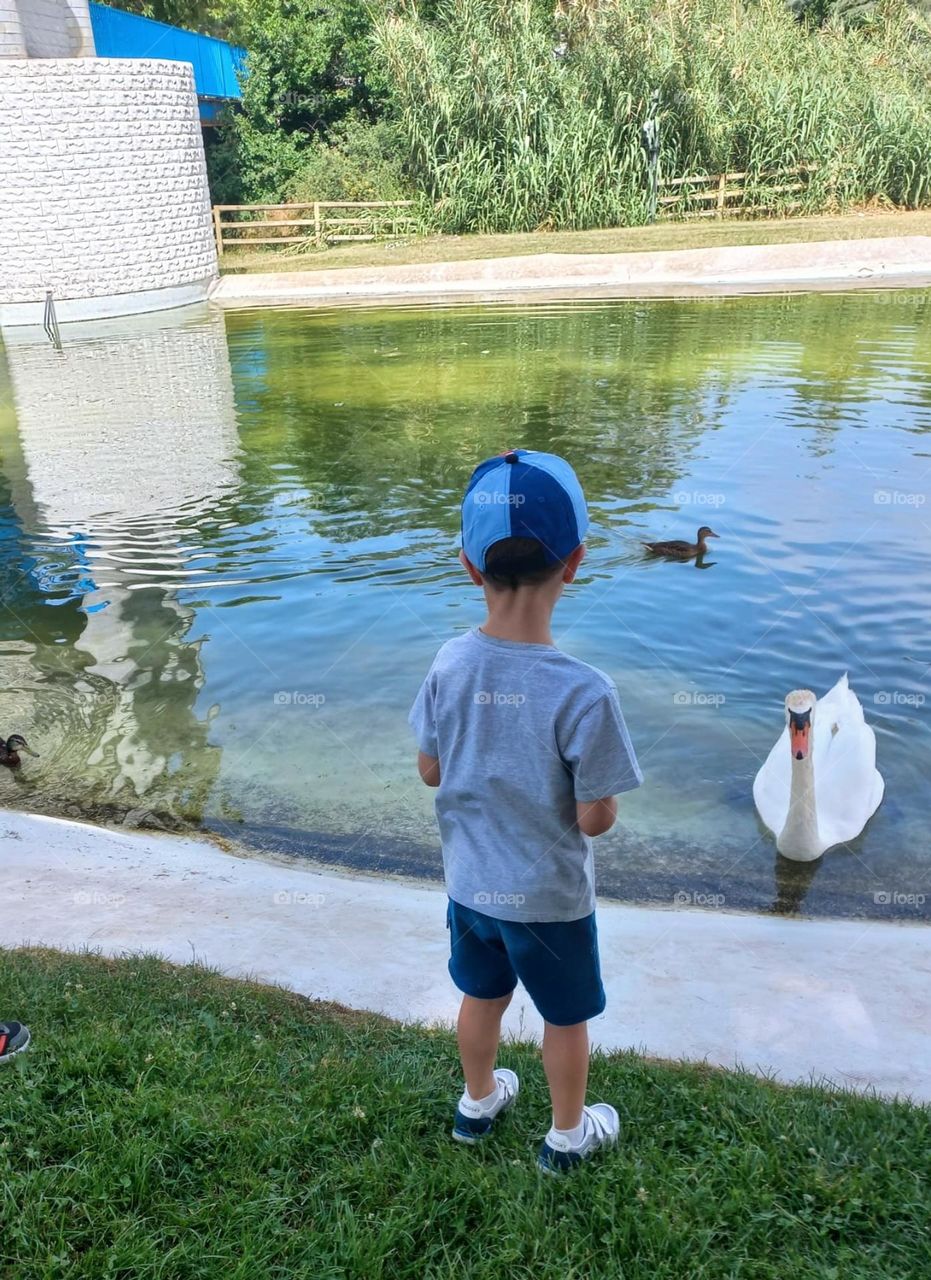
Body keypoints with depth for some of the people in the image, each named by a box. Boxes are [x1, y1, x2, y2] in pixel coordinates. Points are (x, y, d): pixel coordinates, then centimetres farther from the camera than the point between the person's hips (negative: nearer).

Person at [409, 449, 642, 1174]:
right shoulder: (584, 693, -31)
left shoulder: (450, 665, -17)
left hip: (470, 882, 4)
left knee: (482, 997, 28)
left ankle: (478, 1104, 53)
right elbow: (595, 819, -22)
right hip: (550, 897, -4)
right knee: (566, 1018, 22)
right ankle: (567, 1136, 45)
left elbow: (430, 771, -4)